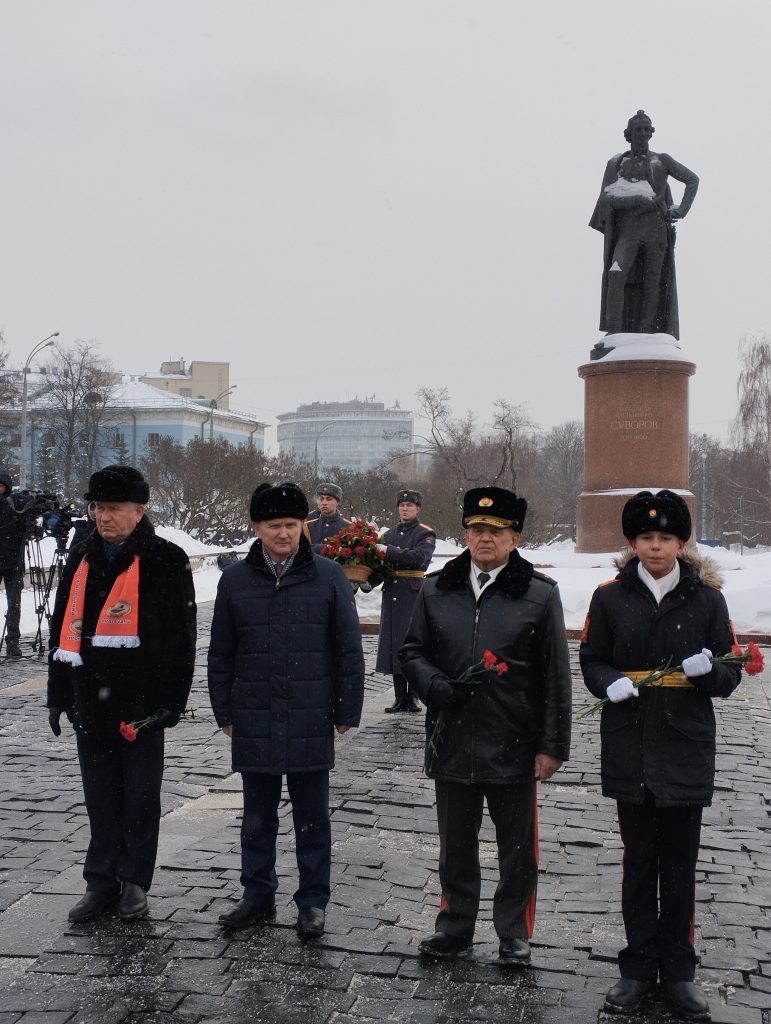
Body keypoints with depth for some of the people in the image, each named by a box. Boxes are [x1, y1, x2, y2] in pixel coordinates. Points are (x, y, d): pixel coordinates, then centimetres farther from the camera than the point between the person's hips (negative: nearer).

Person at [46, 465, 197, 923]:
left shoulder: (166, 561, -8)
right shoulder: (82, 561, 10)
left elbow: (180, 637, -9)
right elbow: (63, 630, 15)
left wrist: (169, 701, -13)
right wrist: (59, 695, 13)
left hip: (141, 703, -5)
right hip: (91, 701, 5)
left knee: (141, 798, 8)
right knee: (101, 798, 14)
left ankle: (135, 883, 22)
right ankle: (102, 883, 25)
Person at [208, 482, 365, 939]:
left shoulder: (329, 576, -3)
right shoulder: (235, 580, 2)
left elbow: (349, 650, 0)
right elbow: (221, 654, 8)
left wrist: (347, 711, -1)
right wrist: (225, 713, 7)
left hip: (311, 723, -2)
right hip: (254, 723, 2)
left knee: (313, 818, 10)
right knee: (259, 817, 15)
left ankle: (313, 901, 23)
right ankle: (259, 895, 29)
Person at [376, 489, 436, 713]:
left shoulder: (426, 534, 0)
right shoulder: (390, 534, 17)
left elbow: (418, 558, -17)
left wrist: (388, 551, -20)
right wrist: (373, 577, -7)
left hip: (414, 593, -5)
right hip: (391, 593, 5)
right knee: (394, 643, 4)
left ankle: (413, 696, 3)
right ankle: (400, 697, 11)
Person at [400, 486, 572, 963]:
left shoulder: (540, 594, -5)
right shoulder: (436, 589, 4)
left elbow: (555, 677, -4)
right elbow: (412, 651, 11)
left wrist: (552, 745, -6)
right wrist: (436, 686, -10)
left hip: (514, 746, -2)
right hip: (453, 743, 3)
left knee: (517, 847, 13)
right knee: (456, 845, 17)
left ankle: (514, 933, 30)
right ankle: (456, 928, 33)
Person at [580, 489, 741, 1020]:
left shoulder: (706, 598, 0)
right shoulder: (611, 597, 0)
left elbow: (731, 675, 2)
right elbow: (591, 660, 6)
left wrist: (708, 670, -20)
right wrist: (610, 681, -16)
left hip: (686, 750, 0)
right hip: (630, 751, 0)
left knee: (680, 866, 9)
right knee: (639, 862, 11)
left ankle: (678, 970, 25)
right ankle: (639, 967, 25)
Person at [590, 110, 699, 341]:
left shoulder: (661, 161, 11)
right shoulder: (616, 164, 10)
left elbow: (692, 179, 13)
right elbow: (606, 199, -1)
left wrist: (681, 210, -2)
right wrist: (640, 200, -14)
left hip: (656, 230, 1)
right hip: (628, 231, -1)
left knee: (652, 284, -3)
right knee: (616, 274, -23)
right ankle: (613, 334, -27)